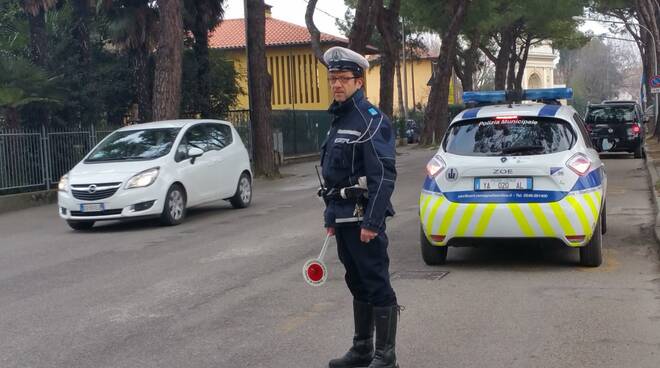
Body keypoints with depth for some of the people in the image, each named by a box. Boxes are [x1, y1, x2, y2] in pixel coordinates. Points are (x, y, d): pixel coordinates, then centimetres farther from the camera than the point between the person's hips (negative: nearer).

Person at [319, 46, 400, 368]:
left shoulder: (371, 119, -12)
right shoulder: (339, 120, 16)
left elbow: (384, 176, -19)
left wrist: (371, 221, -23)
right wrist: (331, 216, 20)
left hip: (363, 217, -9)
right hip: (343, 217, 9)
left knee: (377, 285, -3)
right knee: (358, 284, 16)